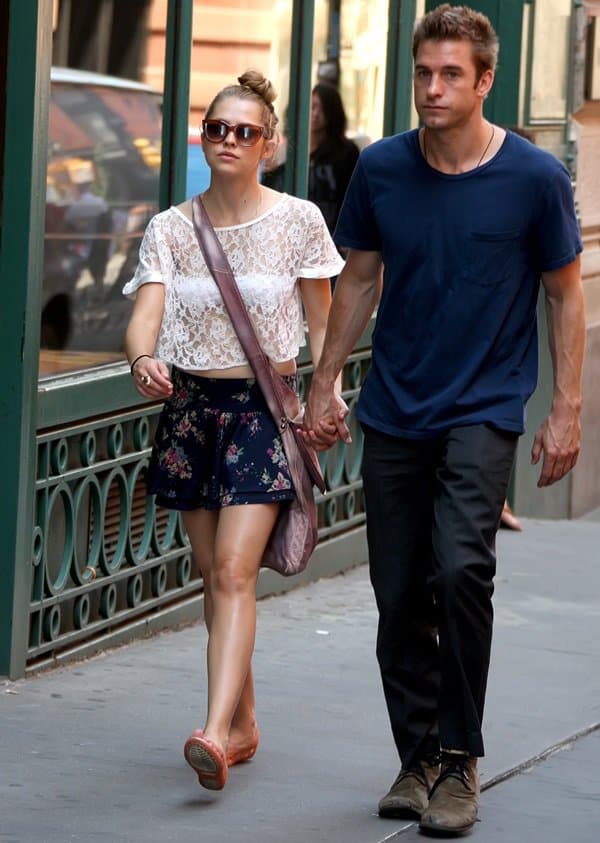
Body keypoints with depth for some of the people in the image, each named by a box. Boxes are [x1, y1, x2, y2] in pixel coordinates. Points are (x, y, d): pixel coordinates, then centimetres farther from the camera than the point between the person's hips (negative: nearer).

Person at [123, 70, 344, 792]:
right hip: (189, 404, 3)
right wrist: (143, 360, -31)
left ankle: (216, 733, -26)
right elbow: (145, 316, -10)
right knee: (213, 576, 9)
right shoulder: (170, 229, 2)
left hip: (264, 402, -3)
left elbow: (321, 324, 6)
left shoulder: (298, 221, -1)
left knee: (233, 571, -16)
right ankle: (243, 724, 23)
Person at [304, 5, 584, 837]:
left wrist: (566, 410, -2)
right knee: (400, 597, 5)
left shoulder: (534, 178, -8)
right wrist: (325, 385, 13)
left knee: (461, 568, -21)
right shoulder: (381, 169, 0)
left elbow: (565, 295, 2)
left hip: (483, 409, -3)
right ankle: (418, 758, 19)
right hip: (394, 412, 4)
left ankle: (460, 761, -9)